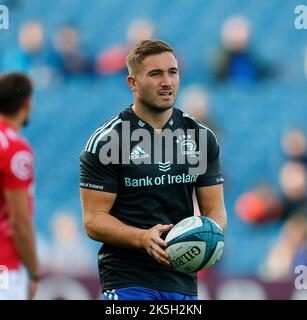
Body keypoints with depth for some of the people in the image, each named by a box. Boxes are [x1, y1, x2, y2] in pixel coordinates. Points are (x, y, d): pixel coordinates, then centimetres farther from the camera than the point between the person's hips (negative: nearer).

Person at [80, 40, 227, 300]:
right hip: (127, 282, -5)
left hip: (184, 280, 5)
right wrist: (143, 238, -26)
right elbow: (94, 220, -8)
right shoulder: (106, 140, -5)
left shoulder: (201, 137, 9)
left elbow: (215, 209, 10)